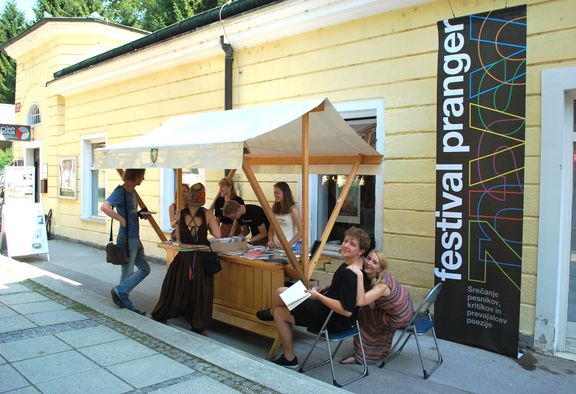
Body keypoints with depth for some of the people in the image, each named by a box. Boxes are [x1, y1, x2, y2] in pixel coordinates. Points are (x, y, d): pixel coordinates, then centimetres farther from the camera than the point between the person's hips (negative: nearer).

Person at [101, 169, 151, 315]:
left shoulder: (132, 192, 12)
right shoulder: (120, 191, -16)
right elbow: (104, 207, -30)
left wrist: (141, 214, 6)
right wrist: (122, 220, -26)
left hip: (135, 238, 9)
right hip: (127, 239, -9)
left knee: (145, 269, 13)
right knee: (127, 273, 3)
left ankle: (120, 293, 20)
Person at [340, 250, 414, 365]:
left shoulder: (382, 285, -37)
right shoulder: (369, 274, -15)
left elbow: (360, 302, -51)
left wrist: (359, 275, -54)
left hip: (400, 317, -7)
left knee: (362, 317, -4)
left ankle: (361, 356, 13)